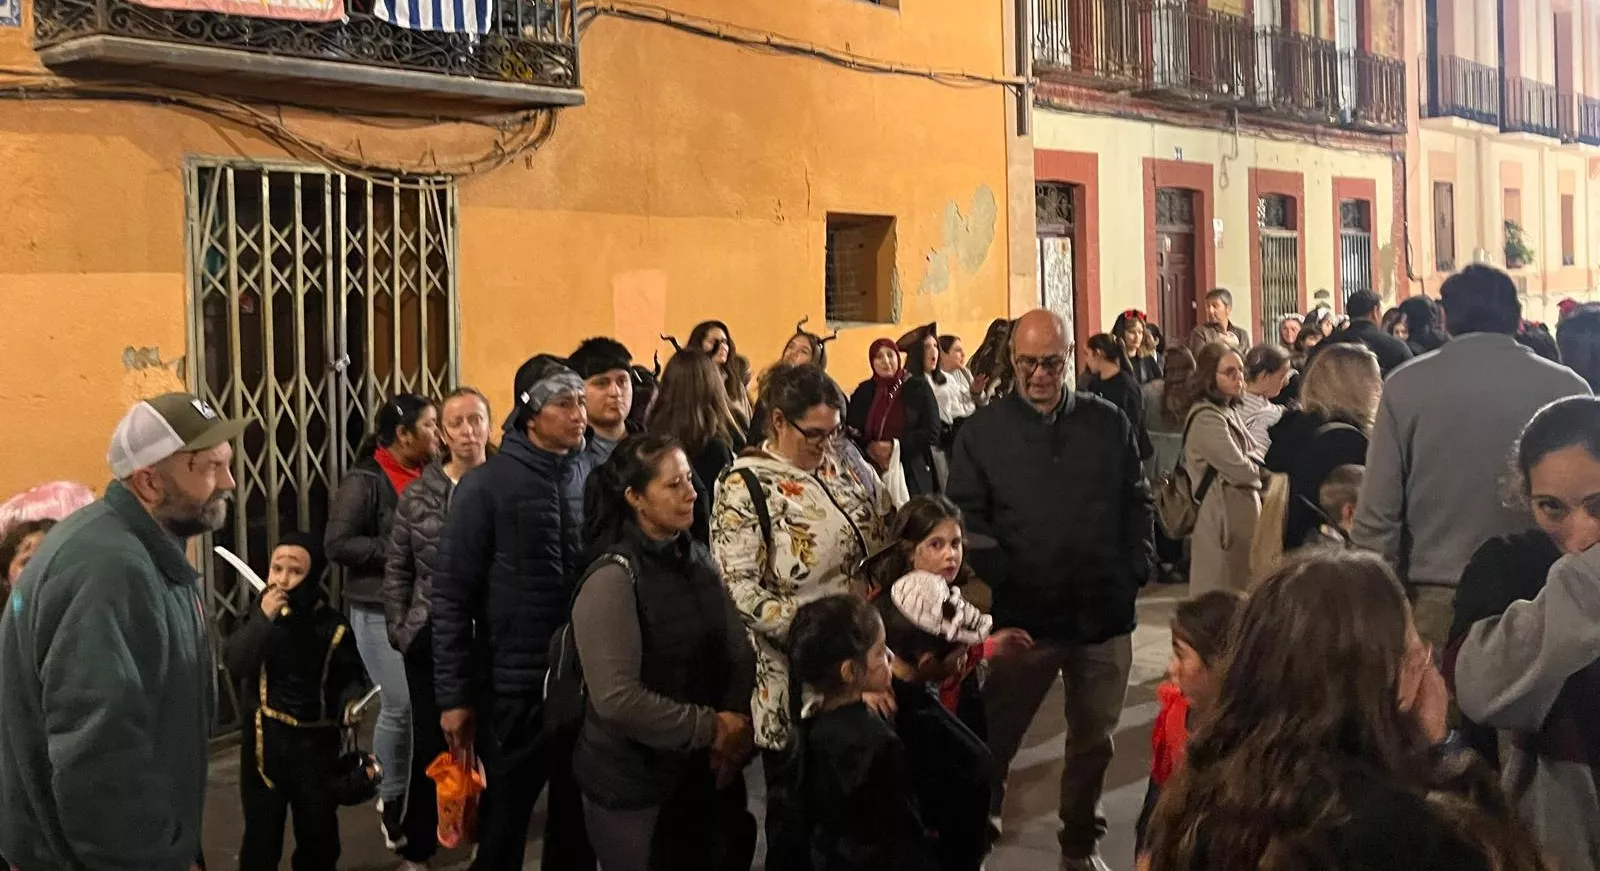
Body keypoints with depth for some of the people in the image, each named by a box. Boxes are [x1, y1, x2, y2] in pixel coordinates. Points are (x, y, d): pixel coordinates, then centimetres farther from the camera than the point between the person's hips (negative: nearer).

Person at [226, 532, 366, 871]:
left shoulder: (332, 625, -6)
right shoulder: (257, 616, -2)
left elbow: (349, 676, 3)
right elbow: (235, 663, -17)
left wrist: (349, 702, -18)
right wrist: (263, 619, -26)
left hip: (316, 740, 0)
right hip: (264, 739, 0)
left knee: (319, 831, 12)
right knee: (261, 830, 5)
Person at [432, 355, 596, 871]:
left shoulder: (593, 479, 4)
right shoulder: (486, 486, -8)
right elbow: (452, 596, -8)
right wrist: (454, 695, -10)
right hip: (514, 688, -3)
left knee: (578, 820, 14)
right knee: (505, 822, 11)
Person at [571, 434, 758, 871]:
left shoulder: (698, 559, 5)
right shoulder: (613, 578, -18)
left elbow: (739, 653, 5)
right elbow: (617, 699, -24)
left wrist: (735, 724, -12)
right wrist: (711, 727, -17)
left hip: (705, 771, 7)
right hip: (635, 784, -6)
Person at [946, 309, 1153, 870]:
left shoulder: (1109, 424, 5)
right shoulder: (983, 431, -2)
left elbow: (1138, 505, 11)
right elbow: (966, 521, -5)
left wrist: (1133, 572, 1)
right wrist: (1004, 582, -17)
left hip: (1104, 615, 3)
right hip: (1023, 618, -2)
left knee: (1094, 741, 16)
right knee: (994, 740, 4)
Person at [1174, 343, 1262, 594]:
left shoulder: (1228, 411, 14)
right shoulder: (1206, 418, -17)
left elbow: (1252, 457, 16)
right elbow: (1239, 470, -20)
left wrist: (1251, 465, -6)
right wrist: (1261, 469, 1)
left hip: (1243, 512, 10)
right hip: (1224, 518, -10)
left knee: (1243, 589, 13)